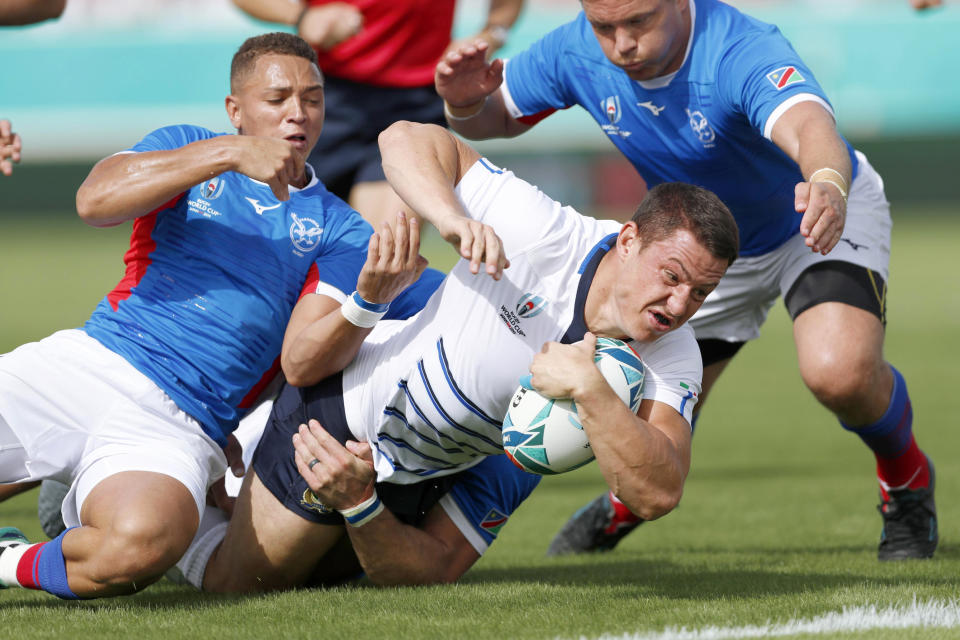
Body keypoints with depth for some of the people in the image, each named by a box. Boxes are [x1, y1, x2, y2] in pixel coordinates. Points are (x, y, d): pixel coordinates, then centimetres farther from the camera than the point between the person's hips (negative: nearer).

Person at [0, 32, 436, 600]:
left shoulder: (339, 231, 12)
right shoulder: (185, 149, 13)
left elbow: (303, 359, -2)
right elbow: (95, 201, -9)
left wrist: (370, 298, -23)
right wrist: (231, 153, -14)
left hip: (178, 424, 0)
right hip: (86, 361, 0)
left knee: (143, 542, -35)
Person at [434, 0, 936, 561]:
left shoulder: (745, 53, -39)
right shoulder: (576, 53, -22)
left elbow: (810, 127, -59)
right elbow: (496, 117, -5)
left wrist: (828, 184, -83)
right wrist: (465, 101, -30)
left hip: (821, 219, -5)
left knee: (840, 372, -32)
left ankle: (907, 479, 3)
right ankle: (627, 500, 43)